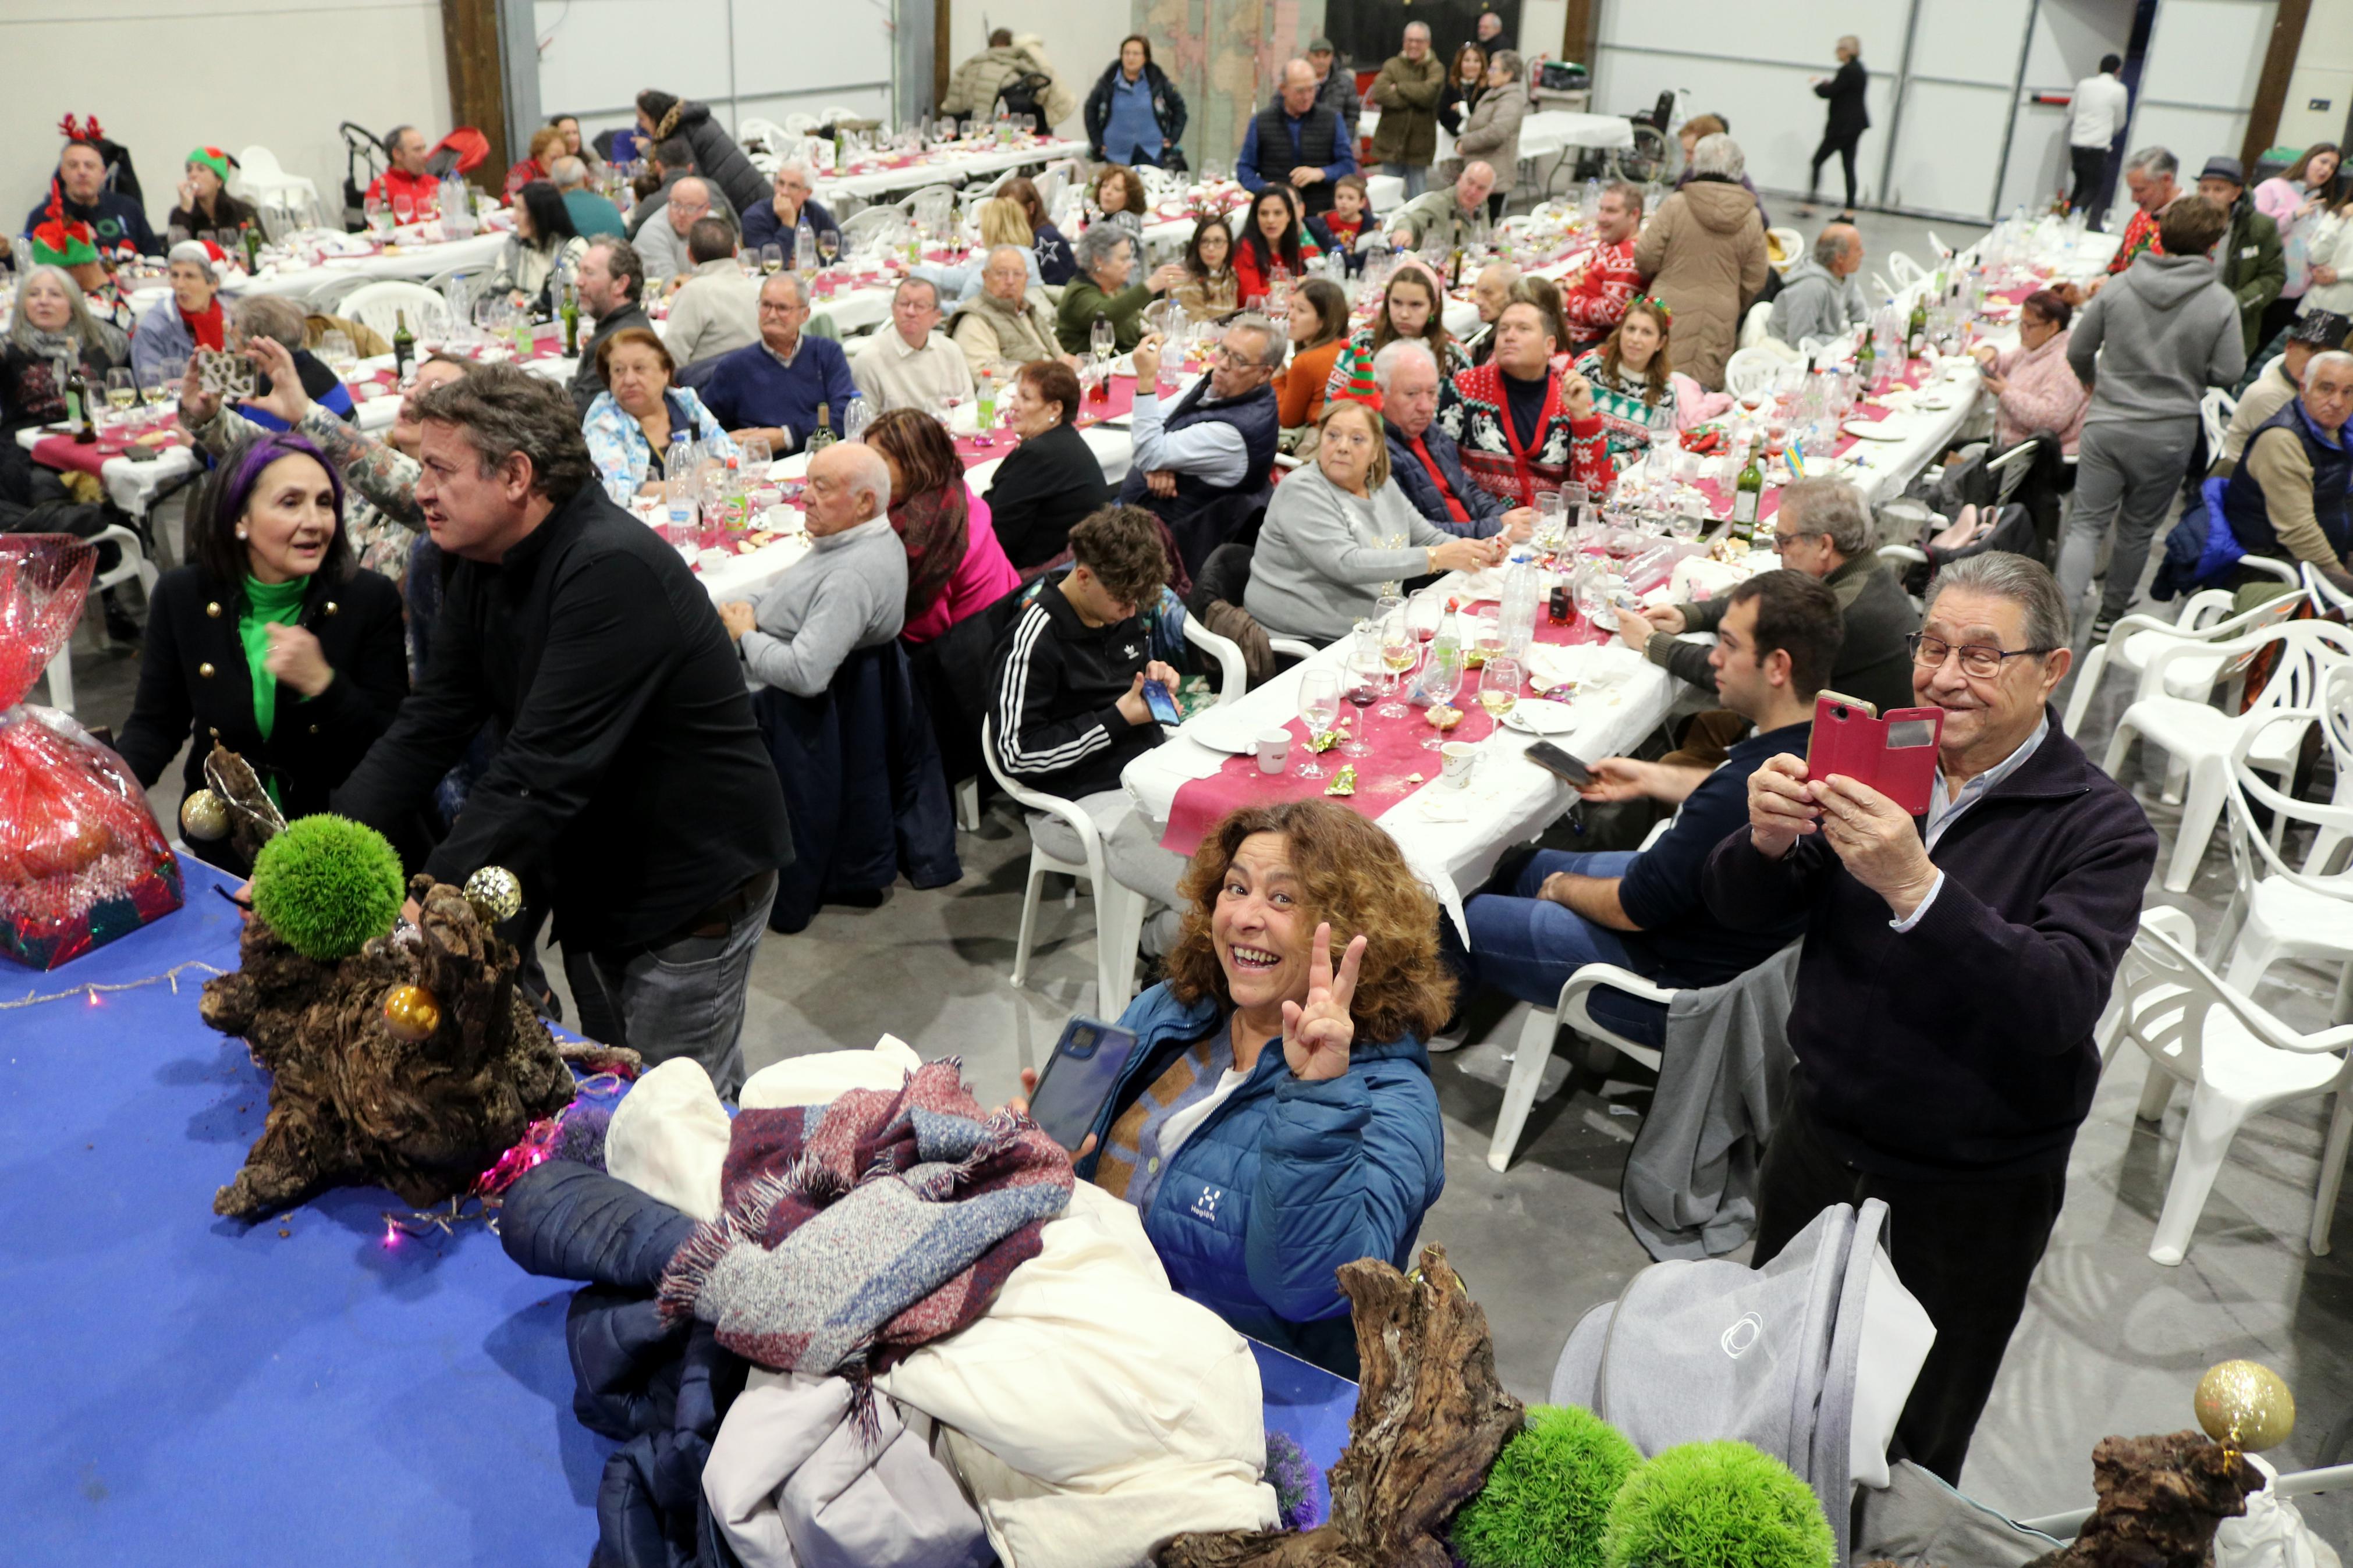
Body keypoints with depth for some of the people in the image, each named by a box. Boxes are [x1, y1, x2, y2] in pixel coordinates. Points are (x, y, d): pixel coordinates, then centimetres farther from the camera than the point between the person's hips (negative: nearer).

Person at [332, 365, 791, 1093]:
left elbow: (540, 772, -33)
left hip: (690, 883, -9)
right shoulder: (484, 566, 2)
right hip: (594, 880, 9)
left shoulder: (613, 570, -28)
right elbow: (429, 727, -1)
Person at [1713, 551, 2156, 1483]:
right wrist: (1768, 844, -30)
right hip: (1822, 1142, 3)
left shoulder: (2099, 827, -14)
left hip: (1969, 1195, -3)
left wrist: (1918, 889, -43)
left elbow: (2062, 1002, -30)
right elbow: (1740, 911, -7)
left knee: (1912, 1449, 19)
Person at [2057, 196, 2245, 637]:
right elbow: (2228, 373, -7)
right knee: (2137, 530, 15)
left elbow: (2078, 351, 3)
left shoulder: (2118, 287, -4)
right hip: (2170, 432, 0)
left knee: (2086, 524, 3)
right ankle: (2110, 616, 29)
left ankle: (2061, 614, -15)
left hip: (2107, 425, 0)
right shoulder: (2221, 302, -9)